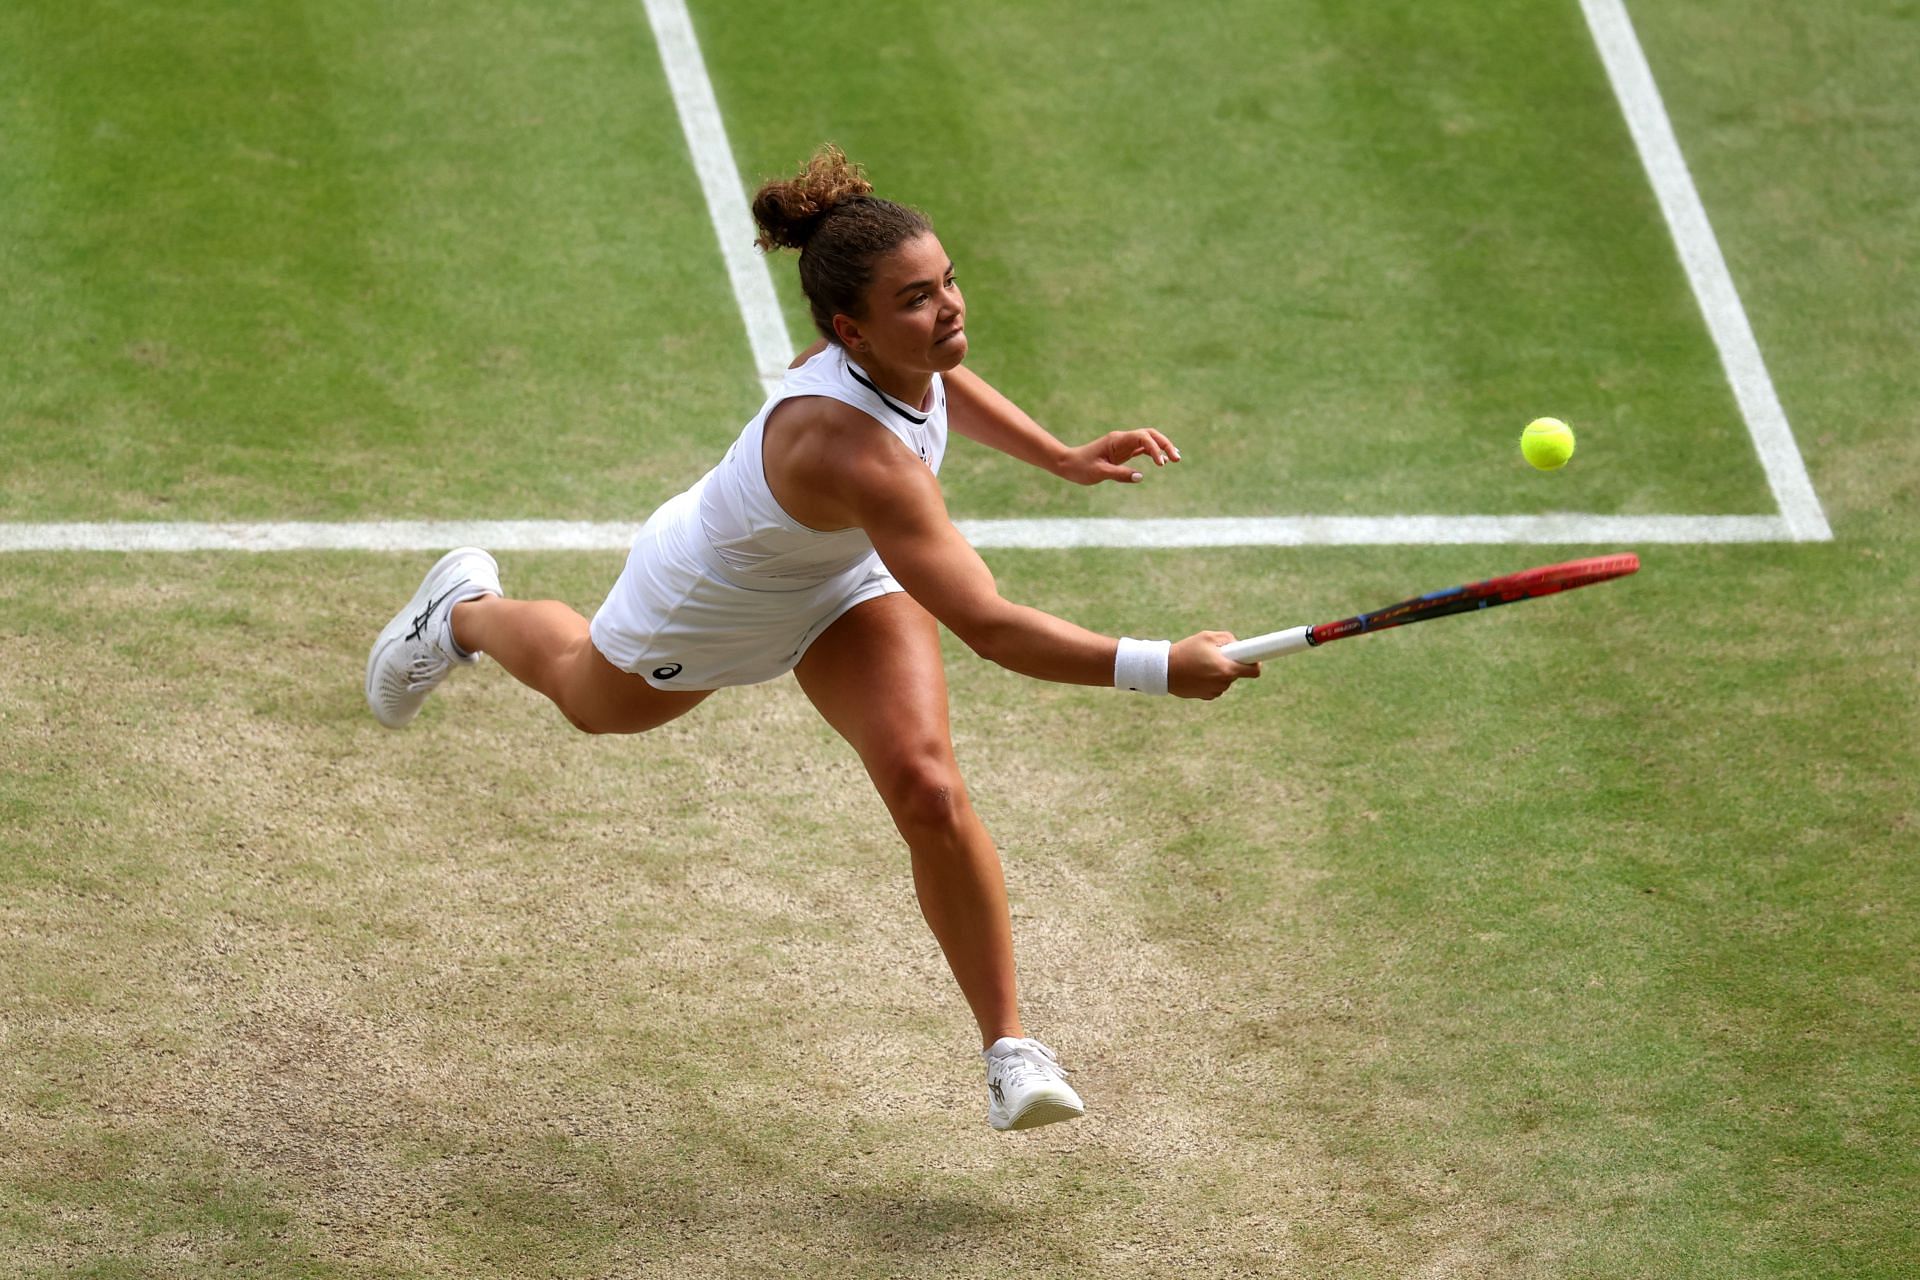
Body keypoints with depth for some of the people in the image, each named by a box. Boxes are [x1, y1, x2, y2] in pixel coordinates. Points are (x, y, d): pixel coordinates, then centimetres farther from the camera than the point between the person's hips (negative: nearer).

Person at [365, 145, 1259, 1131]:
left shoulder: (907, 350, -27)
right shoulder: (853, 450, -50)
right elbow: (989, 628, -53)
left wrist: (1063, 458, 0)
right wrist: (1160, 669, -57)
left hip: (845, 583, 5)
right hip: (707, 602, -4)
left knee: (928, 791, -18)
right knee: (589, 701, 30)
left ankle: (1009, 1047, -5)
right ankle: (465, 613, 64)